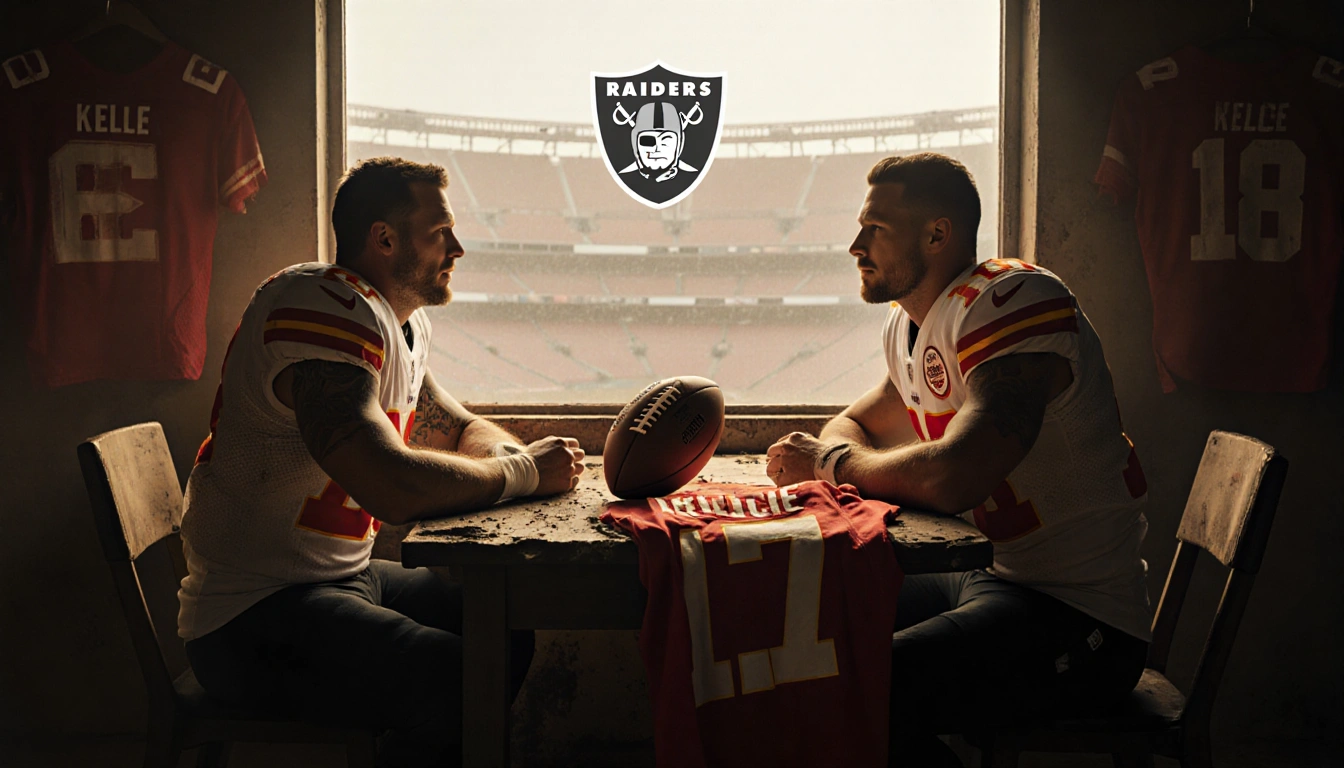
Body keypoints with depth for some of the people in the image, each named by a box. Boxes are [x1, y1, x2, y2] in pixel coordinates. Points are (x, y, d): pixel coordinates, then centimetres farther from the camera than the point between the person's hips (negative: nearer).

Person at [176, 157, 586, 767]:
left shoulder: (403, 323, 11)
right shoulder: (327, 312, -21)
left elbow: (460, 430, 24)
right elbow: (395, 487, -33)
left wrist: (518, 455, -1)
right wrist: (523, 472, -16)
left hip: (344, 577, 10)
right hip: (254, 613, -10)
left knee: (507, 636, 8)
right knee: (458, 685, -27)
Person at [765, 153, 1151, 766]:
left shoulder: (1012, 301, -20)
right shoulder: (908, 324, 10)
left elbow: (954, 477, -33)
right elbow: (854, 425, 24)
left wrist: (833, 464, -13)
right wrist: (820, 455, -3)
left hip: (1079, 617, -9)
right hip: (997, 579, 9)